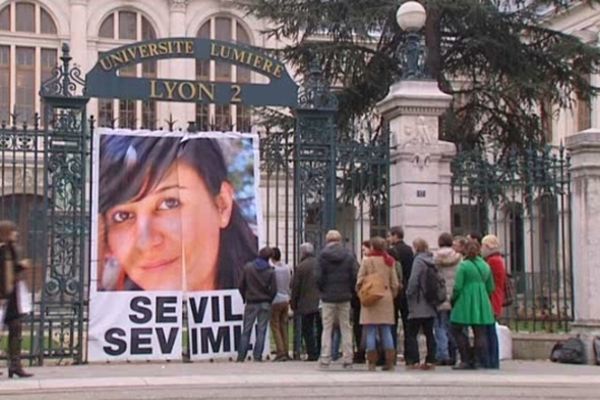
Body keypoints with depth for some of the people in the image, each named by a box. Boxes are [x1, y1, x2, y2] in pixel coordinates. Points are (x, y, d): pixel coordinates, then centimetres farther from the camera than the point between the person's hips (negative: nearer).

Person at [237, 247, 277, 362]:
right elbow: (274, 289, -7)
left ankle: (241, 356, 3)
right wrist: (268, 300, 9)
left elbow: (241, 285, -1)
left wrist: (245, 298, 12)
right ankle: (257, 356, 1)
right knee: (261, 331, 4)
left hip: (251, 304, 1)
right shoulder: (270, 271, -6)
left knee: (246, 330, 6)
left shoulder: (248, 267, -3)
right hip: (265, 304, -1)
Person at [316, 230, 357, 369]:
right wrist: (350, 291, 9)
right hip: (345, 297, 2)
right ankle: (347, 359, 5)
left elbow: (319, 277, -8)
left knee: (327, 328, 4)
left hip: (328, 297, -2)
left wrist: (322, 290, 9)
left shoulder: (323, 255, -5)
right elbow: (354, 276, -3)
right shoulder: (349, 255, 1)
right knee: (346, 328, 7)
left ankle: (325, 359, 0)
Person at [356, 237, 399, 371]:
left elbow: (359, 281, -5)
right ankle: (390, 361, 6)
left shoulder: (366, 260, -5)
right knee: (386, 331, 8)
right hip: (386, 298, 3)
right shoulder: (389, 261, 4)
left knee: (371, 332, 0)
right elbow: (395, 283, 6)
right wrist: (392, 295, 18)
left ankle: (372, 362, -2)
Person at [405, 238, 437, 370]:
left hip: (418, 305, -7)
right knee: (429, 333, 11)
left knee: (411, 333, -2)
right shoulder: (432, 261, 8)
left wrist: (409, 294, -3)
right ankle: (430, 360, 11)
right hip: (431, 305, 7)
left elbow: (413, 281, -18)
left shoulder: (418, 260, -12)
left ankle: (414, 361, -7)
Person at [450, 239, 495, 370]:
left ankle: (467, 360, 1)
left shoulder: (463, 265, -7)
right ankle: (483, 361, 2)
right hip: (482, 303, 5)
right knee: (480, 333, 7)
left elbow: (458, 286, -11)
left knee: (457, 330, 6)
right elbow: (490, 288, 12)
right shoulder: (485, 266, 9)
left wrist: (453, 299, 4)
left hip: (465, 303, -5)